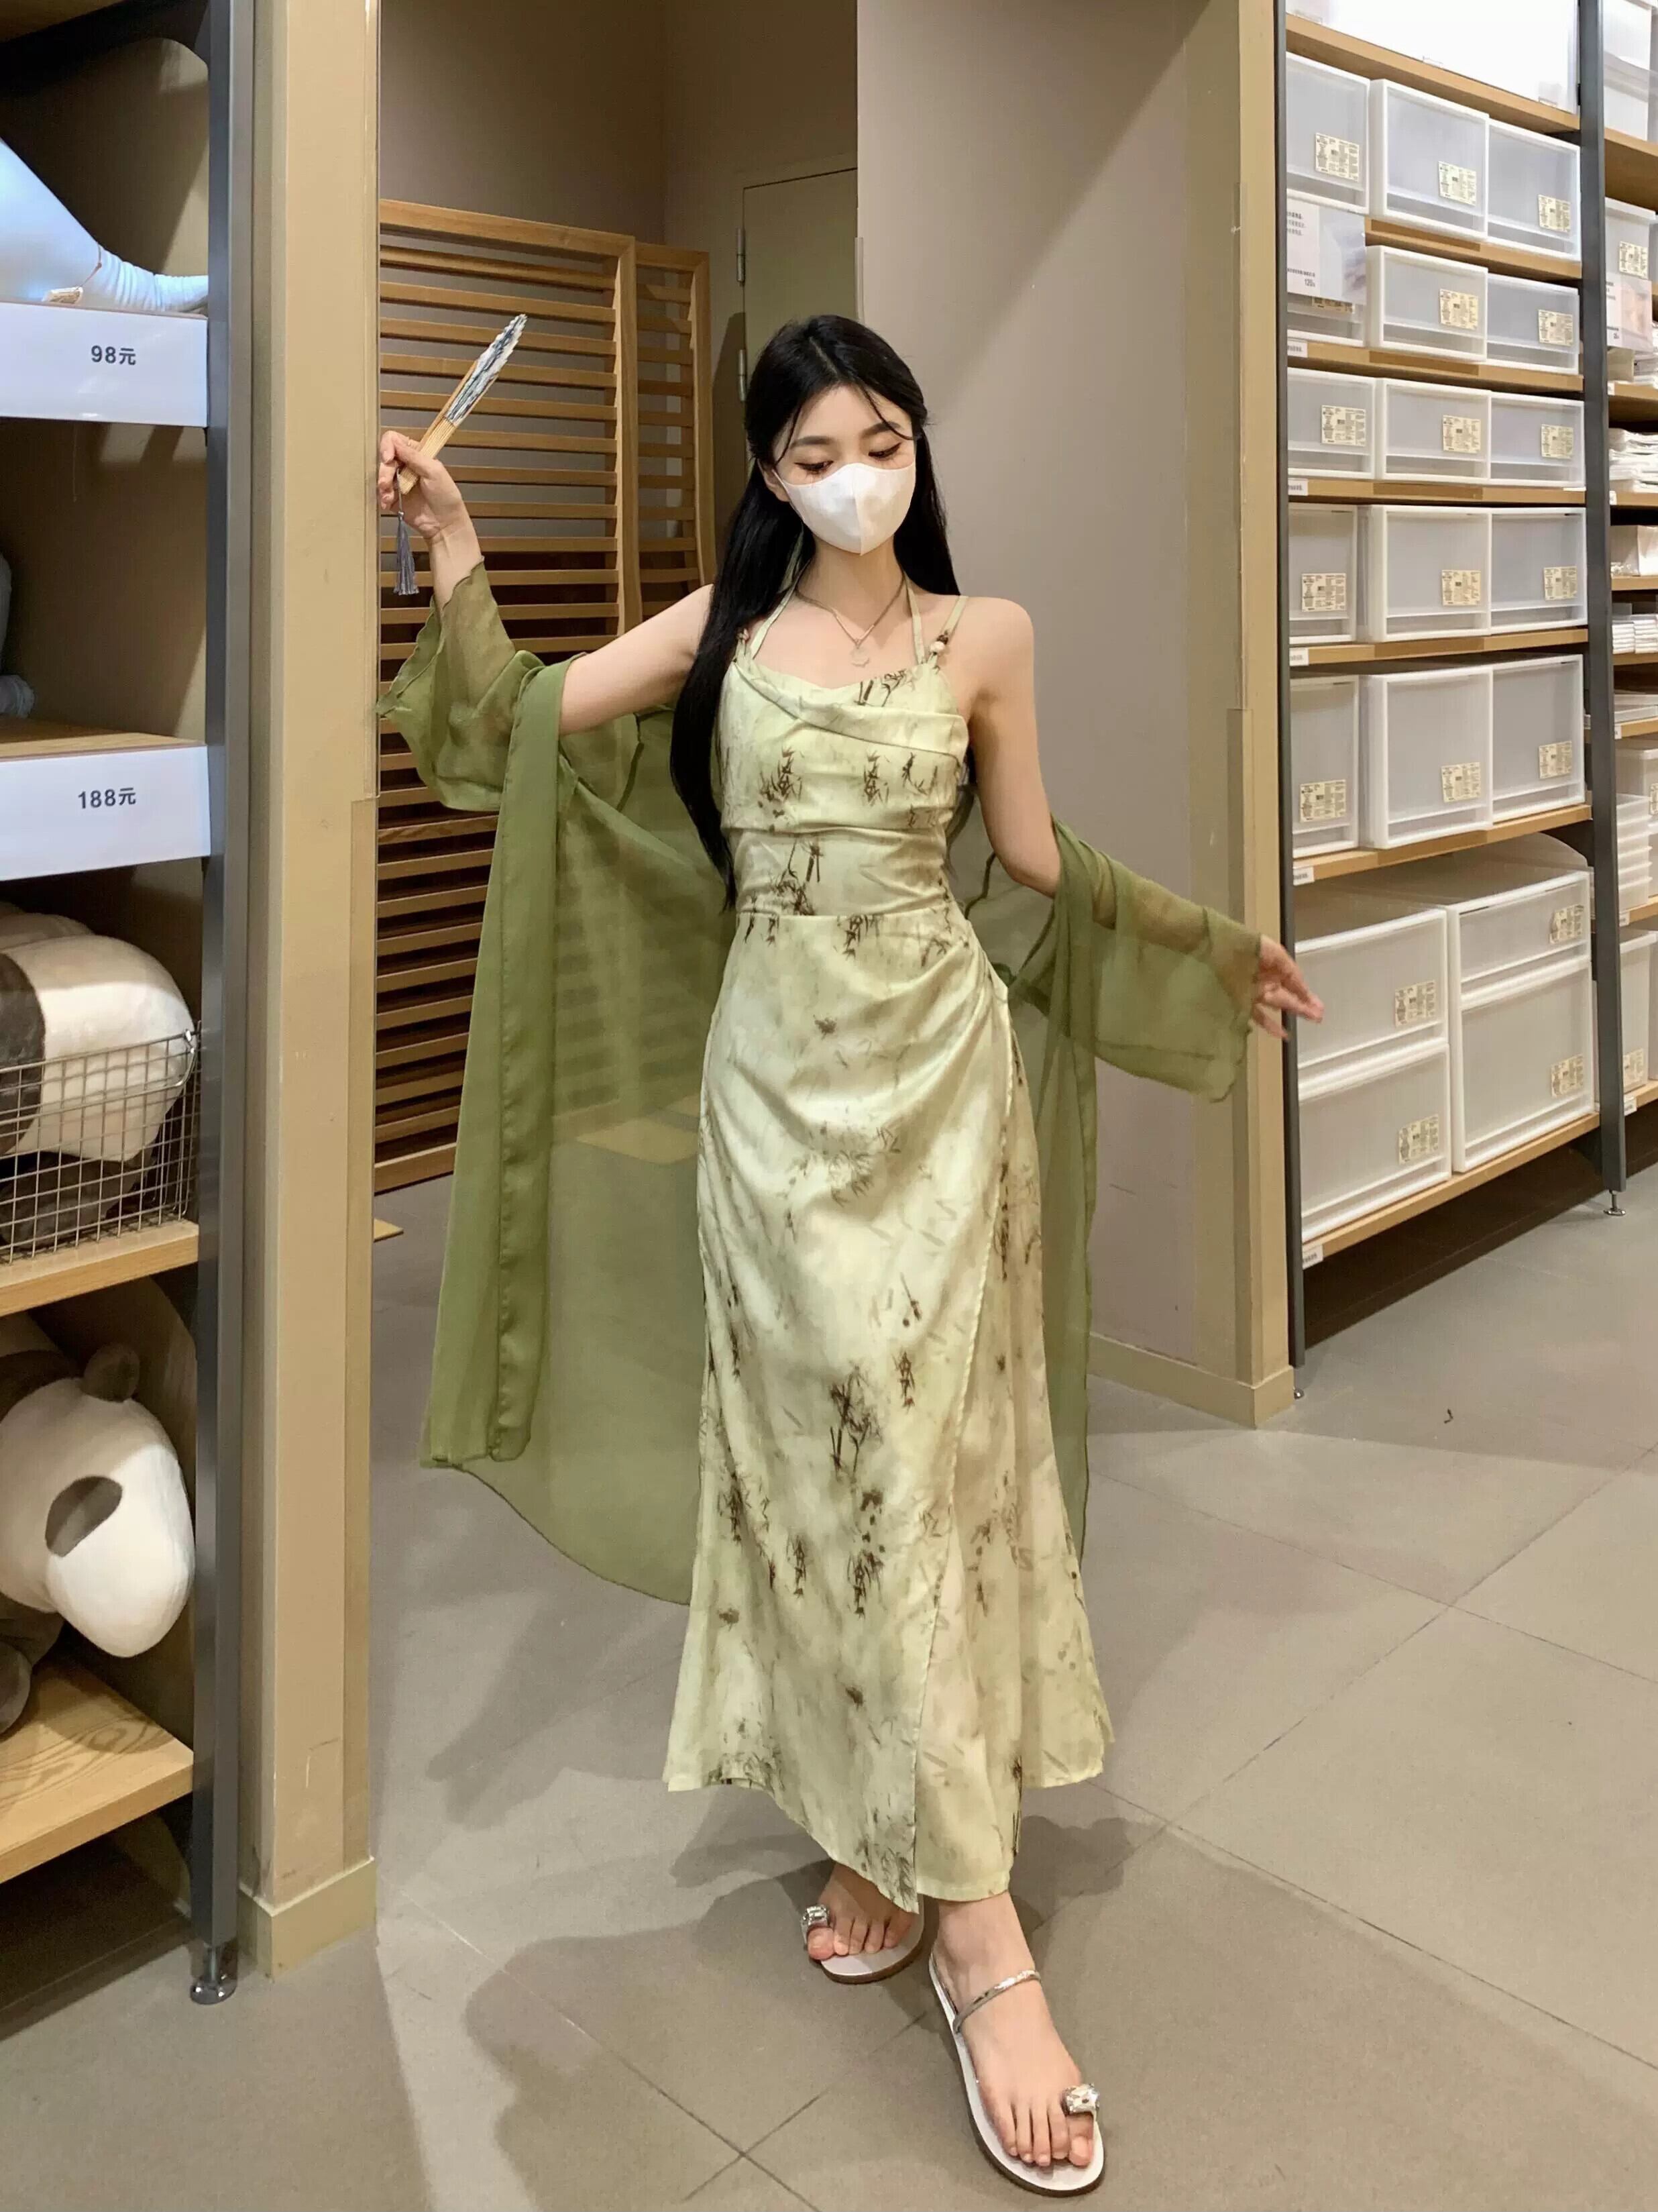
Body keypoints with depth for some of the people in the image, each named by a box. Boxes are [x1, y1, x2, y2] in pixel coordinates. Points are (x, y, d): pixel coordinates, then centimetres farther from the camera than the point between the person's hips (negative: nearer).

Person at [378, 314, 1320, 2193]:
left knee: (916, 1441, -1)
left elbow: (1034, 857, 10)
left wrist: (1207, 939, 13)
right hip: (778, 1075, 1)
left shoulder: (985, 636, 4)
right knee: (820, 1440, 0)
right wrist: (454, 554, -5)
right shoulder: (724, 627, 6)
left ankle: (919, 1858, 9)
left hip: (936, 1066, -1)